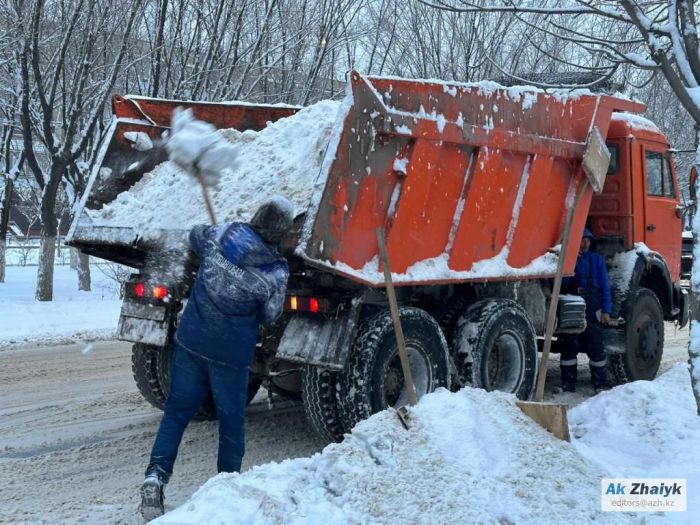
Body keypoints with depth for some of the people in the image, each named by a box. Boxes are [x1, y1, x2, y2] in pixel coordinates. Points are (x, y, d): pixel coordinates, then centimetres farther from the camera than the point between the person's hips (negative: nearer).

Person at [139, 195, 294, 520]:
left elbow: (195, 235, 19)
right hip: (231, 354, -3)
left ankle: (155, 476, 3)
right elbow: (269, 316, 1)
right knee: (231, 420, 13)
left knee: (177, 411, 12)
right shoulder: (277, 272, -12)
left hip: (191, 340, 3)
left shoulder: (222, 235, -4)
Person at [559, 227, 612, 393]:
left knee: (595, 346, -2)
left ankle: (601, 383, 6)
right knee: (569, 346, 3)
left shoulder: (597, 260, 12)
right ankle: (568, 383, 11)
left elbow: (605, 286, 9)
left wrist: (606, 310, 0)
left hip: (592, 310, 1)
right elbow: (559, 284, -3)